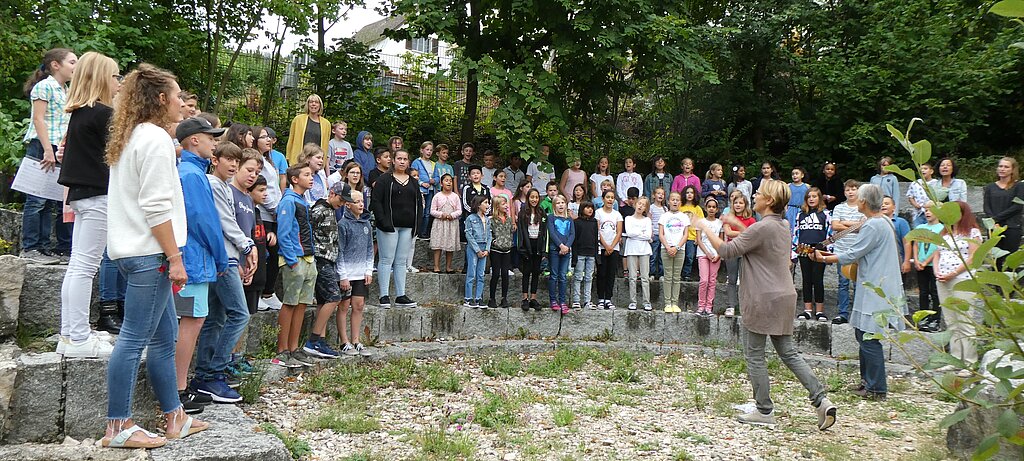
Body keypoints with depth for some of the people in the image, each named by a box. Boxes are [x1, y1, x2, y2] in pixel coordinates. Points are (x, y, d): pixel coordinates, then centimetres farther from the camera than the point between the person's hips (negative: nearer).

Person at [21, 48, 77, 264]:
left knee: (51, 200, 8)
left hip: (60, 151, 8)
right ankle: (30, 248, 1)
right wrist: (48, 150, -18)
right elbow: (38, 119, -12)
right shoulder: (44, 86, -5)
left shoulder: (66, 91, 19)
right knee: (37, 200, -5)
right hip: (41, 148, -8)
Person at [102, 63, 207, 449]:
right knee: (134, 339, -4)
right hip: (149, 252, -10)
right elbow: (156, 207, -18)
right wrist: (175, 258, -17)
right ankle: (118, 428, 4)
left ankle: (174, 418, 20)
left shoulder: (131, 137, 20)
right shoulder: (156, 138, -11)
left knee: (164, 334, 13)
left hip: (135, 251, 10)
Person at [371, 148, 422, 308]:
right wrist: (383, 222, -16)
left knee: (402, 261, 8)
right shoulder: (384, 179, -1)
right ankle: (384, 296, -2)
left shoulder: (413, 182, 15)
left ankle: (400, 296, 11)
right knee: (387, 259, -4)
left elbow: (419, 203, 17)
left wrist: (416, 223, 5)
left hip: (407, 227, 5)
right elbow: (375, 201, -7)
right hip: (389, 226, -5)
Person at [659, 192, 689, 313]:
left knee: (677, 277, 2)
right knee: (668, 277, -1)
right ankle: (667, 303, 0)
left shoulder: (684, 217, 10)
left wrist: (676, 247, -10)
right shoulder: (664, 216, 8)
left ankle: (675, 303, 4)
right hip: (666, 249, -1)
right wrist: (668, 247, -12)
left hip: (680, 249, 1)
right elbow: (661, 235, 1)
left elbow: (685, 235, 3)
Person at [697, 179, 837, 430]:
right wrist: (738, 225, 28)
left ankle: (764, 411, 11)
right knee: (788, 352, 15)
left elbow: (726, 251, -15)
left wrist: (705, 228, -4)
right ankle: (821, 400, 8)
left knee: (754, 356, 4)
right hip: (784, 296, 9)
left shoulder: (762, 227, -17)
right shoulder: (783, 226, 11)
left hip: (763, 300, -9)